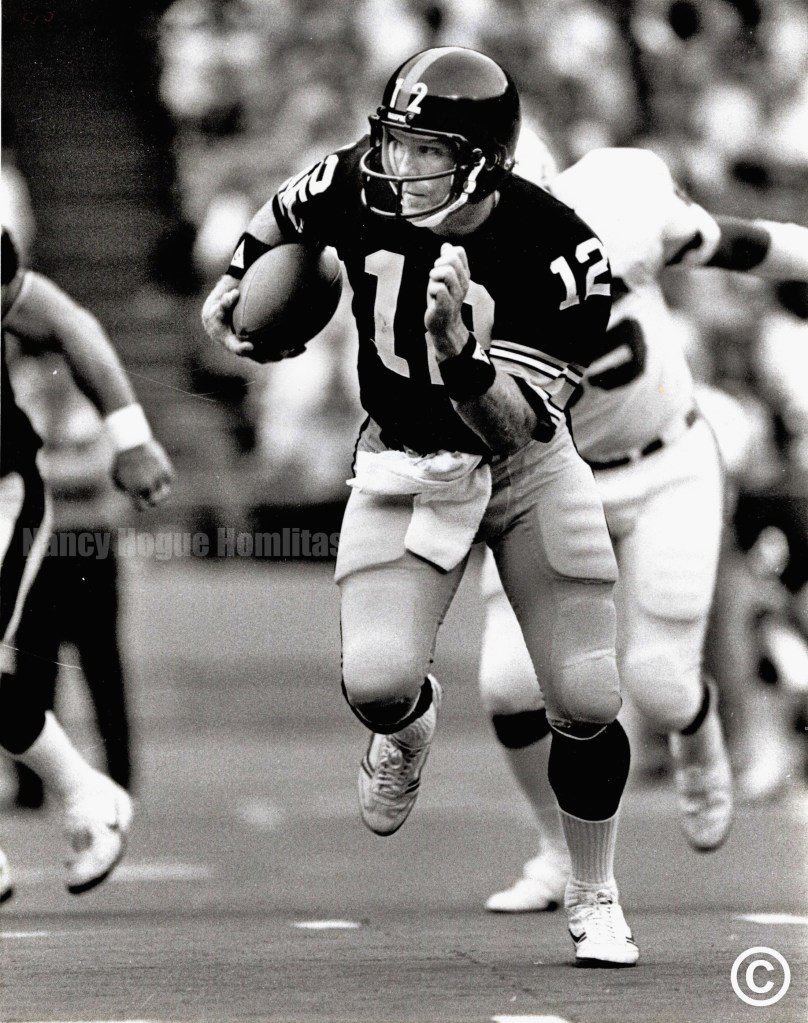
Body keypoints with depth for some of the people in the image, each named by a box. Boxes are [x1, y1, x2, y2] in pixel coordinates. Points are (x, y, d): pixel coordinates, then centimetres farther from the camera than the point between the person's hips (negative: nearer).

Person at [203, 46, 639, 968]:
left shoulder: (562, 257, -26)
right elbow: (285, 216, 10)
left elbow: (519, 425, -29)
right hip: (403, 466, 1)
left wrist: (458, 354, -46)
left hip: (526, 467, -1)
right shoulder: (353, 187, -17)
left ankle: (594, 898, 23)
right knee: (377, 683, -20)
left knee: (586, 707, -4)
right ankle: (409, 725, 20)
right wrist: (235, 277, 23)